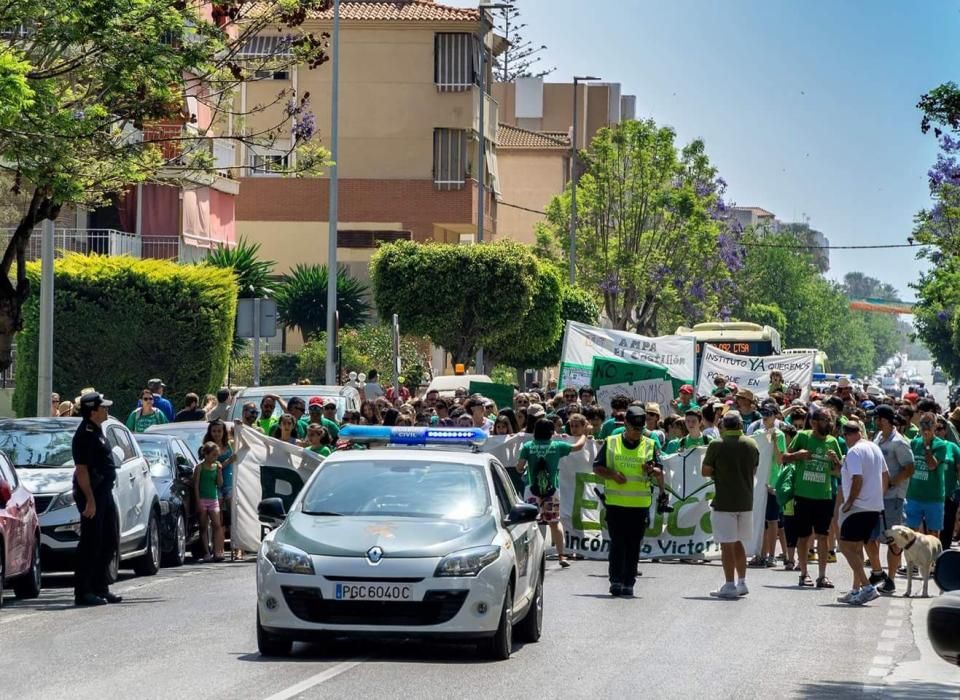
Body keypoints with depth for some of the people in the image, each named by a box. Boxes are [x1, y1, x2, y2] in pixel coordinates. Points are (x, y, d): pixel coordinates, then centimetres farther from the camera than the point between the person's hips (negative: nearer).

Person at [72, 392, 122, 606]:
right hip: (92, 494, -10)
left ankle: (100, 589, 20)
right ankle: (82, 591, -4)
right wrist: (90, 500, -24)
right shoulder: (85, 435, -16)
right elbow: (82, 470, -21)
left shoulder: (96, 432, 15)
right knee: (90, 544, -7)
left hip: (104, 492, 10)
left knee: (108, 543, 13)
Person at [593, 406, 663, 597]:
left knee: (634, 545, 3)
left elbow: (660, 474, 9)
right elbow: (597, 468, 7)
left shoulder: (650, 445, 9)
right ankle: (616, 580, -3)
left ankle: (628, 583, 7)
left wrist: (652, 470, -14)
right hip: (615, 502, -1)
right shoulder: (610, 443, 7)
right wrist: (613, 475, -10)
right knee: (617, 543, -5)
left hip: (640, 504, 1)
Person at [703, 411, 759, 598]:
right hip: (746, 501, 5)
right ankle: (742, 583, 21)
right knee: (738, 543, 17)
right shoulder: (751, 445, 4)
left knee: (727, 544, -2)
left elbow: (705, 471, -4)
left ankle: (729, 585, -2)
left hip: (724, 502, -5)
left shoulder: (717, 445, -11)